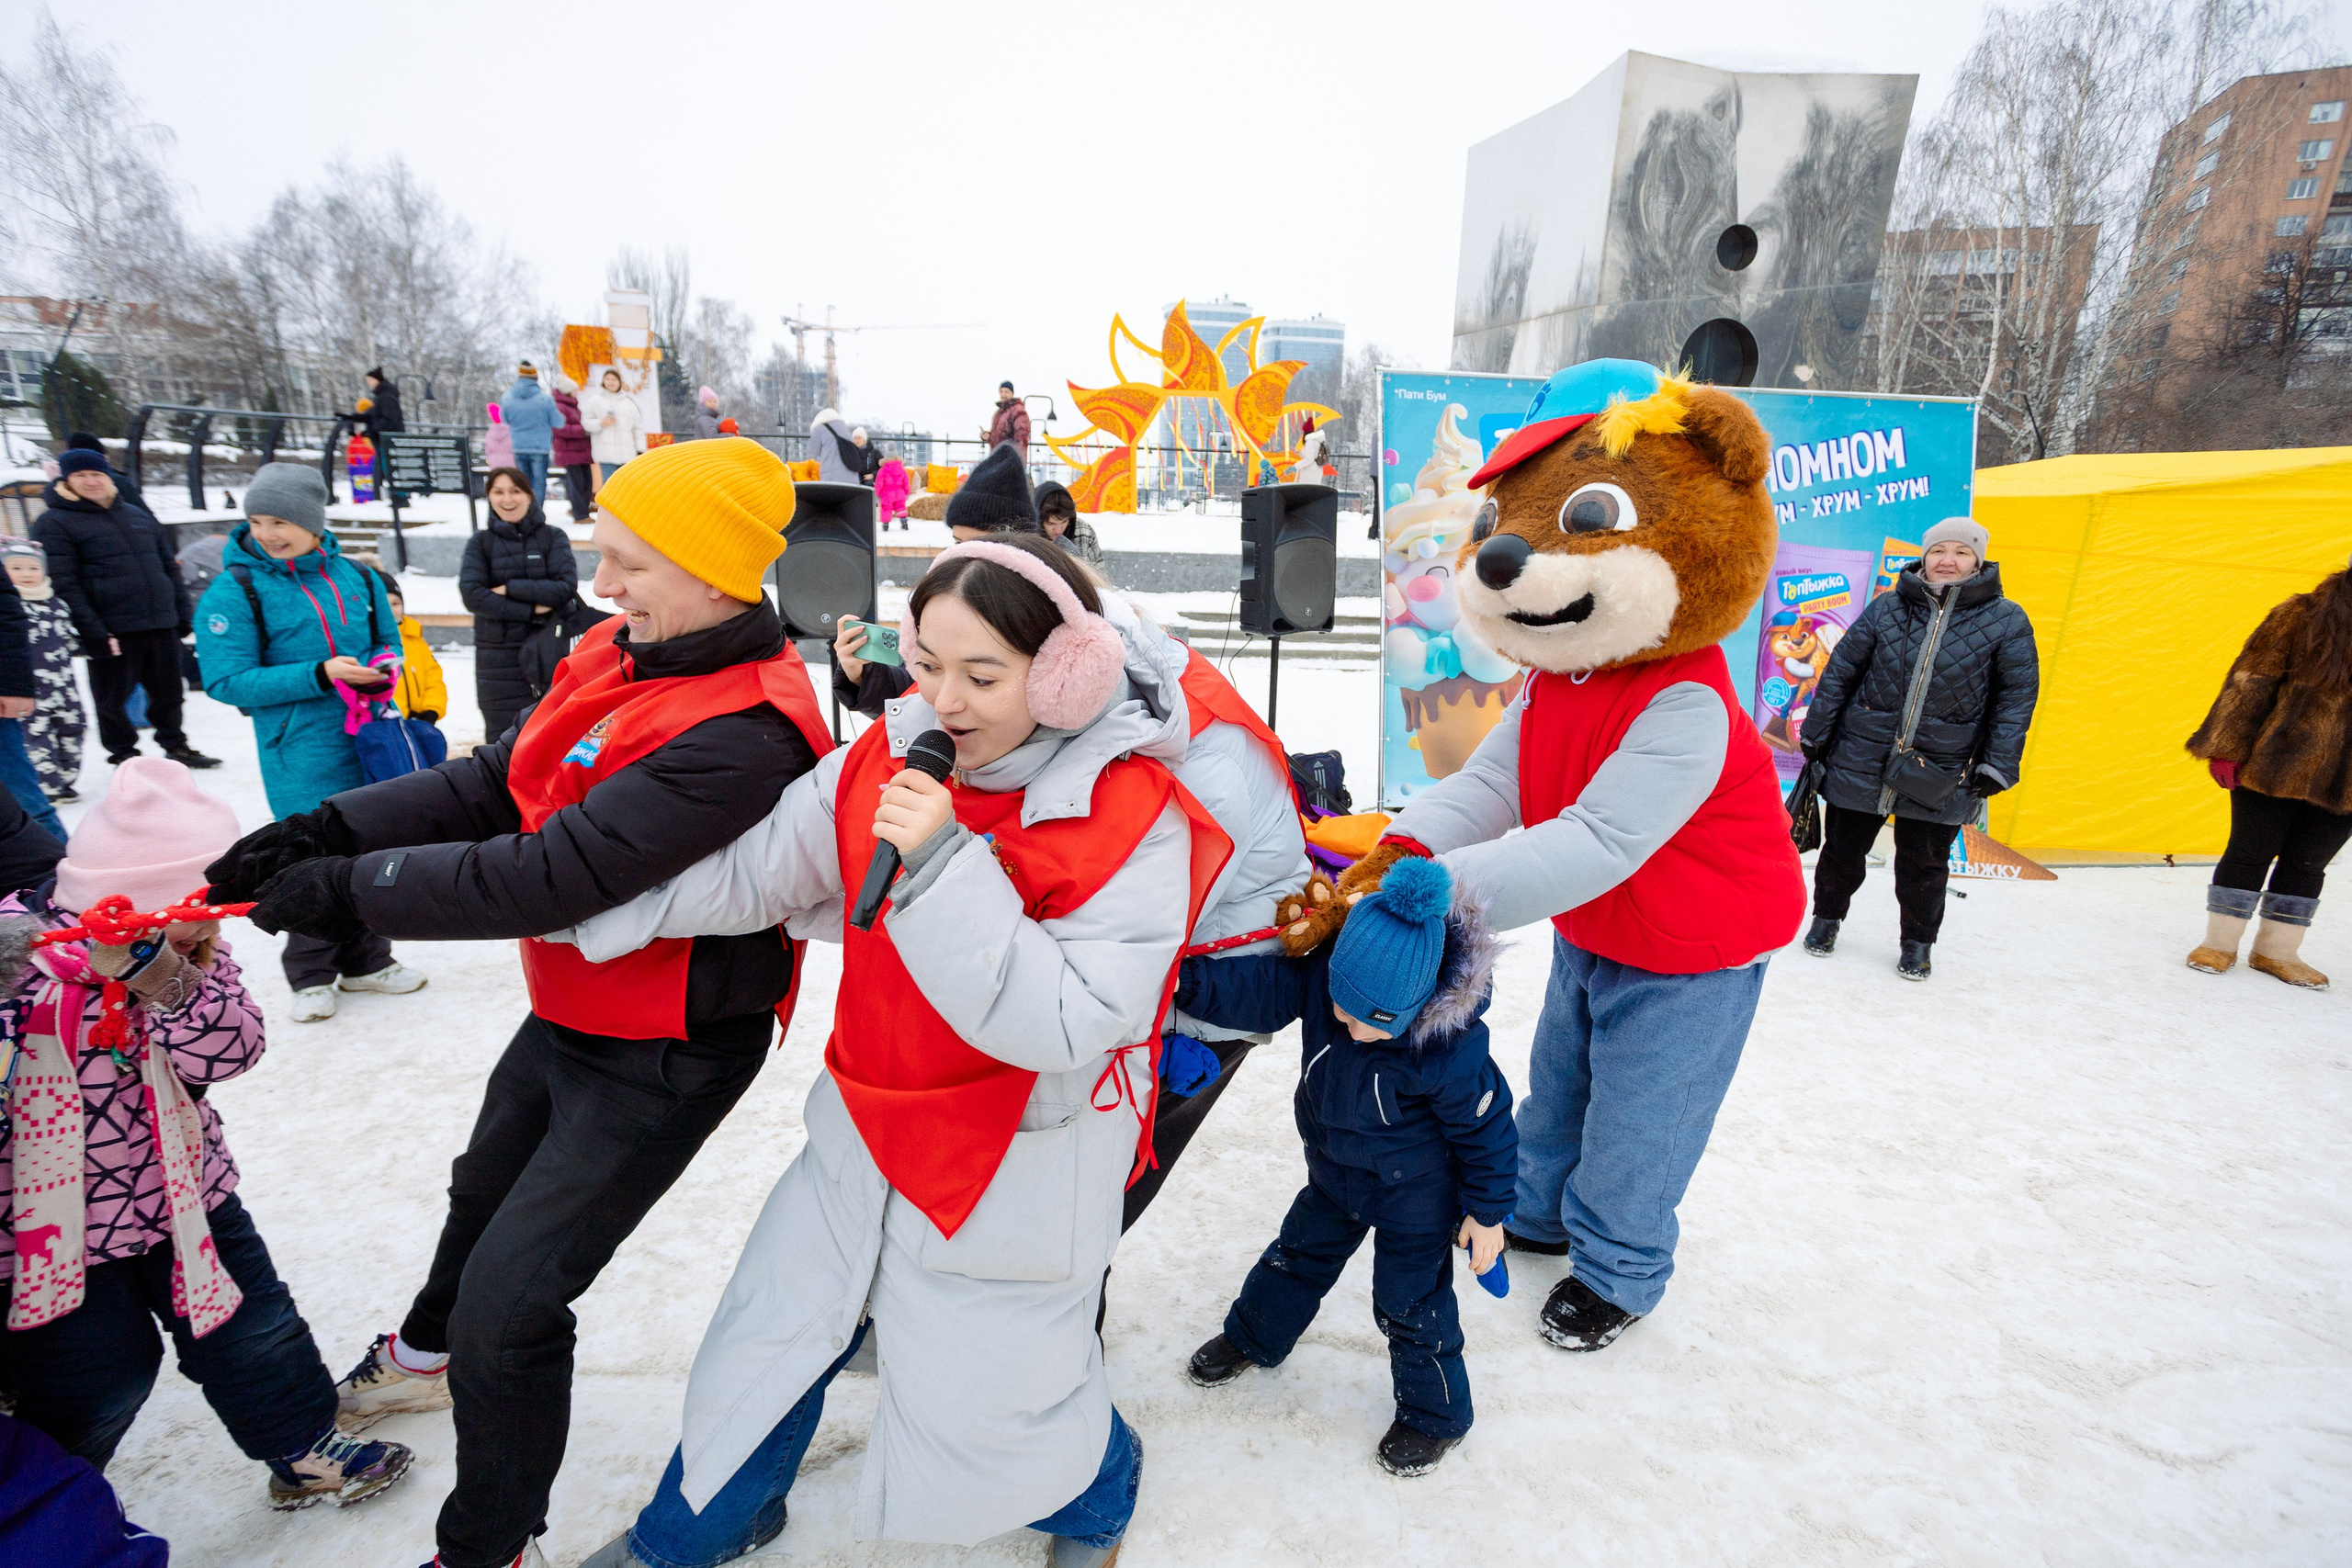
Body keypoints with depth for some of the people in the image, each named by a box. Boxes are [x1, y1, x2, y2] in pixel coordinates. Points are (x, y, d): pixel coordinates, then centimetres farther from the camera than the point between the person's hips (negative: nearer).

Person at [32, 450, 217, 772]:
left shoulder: (138, 515, 16)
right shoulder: (53, 523, -3)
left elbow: (169, 566, 19)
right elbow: (63, 584, -11)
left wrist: (183, 613, 12)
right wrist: (92, 631, -19)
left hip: (161, 624, 5)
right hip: (111, 631, -4)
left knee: (168, 691, 13)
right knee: (113, 697, 6)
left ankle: (176, 747, 28)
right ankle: (124, 754, 20)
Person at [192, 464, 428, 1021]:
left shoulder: (355, 576, 5)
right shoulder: (234, 591, -7)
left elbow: (387, 638, 18)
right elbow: (228, 681, -12)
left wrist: (383, 665, -6)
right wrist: (319, 675, -22)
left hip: (369, 743, 4)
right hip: (302, 755, -4)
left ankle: (365, 960, 30)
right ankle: (310, 974, 21)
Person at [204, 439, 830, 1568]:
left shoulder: (744, 733, -33)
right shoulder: (617, 658, -5)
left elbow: (555, 874, -33)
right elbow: (498, 782, -2)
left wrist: (353, 891, -23)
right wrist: (336, 828, -15)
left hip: (664, 1052, -9)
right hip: (569, 1011, 9)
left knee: (510, 1307, -2)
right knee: (485, 1188, 33)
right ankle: (427, 1354, 66)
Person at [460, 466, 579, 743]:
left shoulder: (553, 537, 3)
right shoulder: (480, 542, 6)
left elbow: (566, 588, -10)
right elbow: (471, 594, -7)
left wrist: (510, 588, -11)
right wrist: (530, 611, -14)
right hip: (498, 660, 1)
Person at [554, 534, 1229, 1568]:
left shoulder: (1137, 823, -25)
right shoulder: (885, 762, -8)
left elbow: (1067, 1024, -29)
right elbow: (747, 875, 0)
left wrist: (946, 869, -35)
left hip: (1022, 1160, -5)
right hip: (871, 1125, 6)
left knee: (987, 1388, 13)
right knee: (772, 1329, 22)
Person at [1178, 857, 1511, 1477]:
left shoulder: (1451, 1047, -35)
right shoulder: (1320, 973, -27)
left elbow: (1485, 1128, -21)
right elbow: (1257, 987, -29)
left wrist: (1488, 1212, -10)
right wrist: (1186, 980, -46)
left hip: (1416, 1195, -5)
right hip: (1334, 1176, 5)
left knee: (1411, 1302, 10)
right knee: (1298, 1256, 25)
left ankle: (1435, 1411, 38)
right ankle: (1253, 1336, 52)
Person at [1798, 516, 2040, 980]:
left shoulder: (2007, 621, -1)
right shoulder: (1886, 609, 0)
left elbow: (2017, 696, 1)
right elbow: (1840, 672, 4)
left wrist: (1997, 767, -5)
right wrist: (1815, 736, 4)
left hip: (1939, 774, 0)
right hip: (1861, 758, 1)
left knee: (1924, 864, 9)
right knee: (1843, 848, 11)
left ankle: (1918, 942, 30)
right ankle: (1826, 917, 35)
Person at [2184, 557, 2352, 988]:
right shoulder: (2301, 615, -3)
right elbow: (2251, 681, -6)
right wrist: (2229, 751, -13)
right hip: (2275, 766, -4)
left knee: (2307, 864, 10)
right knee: (2251, 854, 3)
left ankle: (2277, 951, 22)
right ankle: (2219, 944, 14)